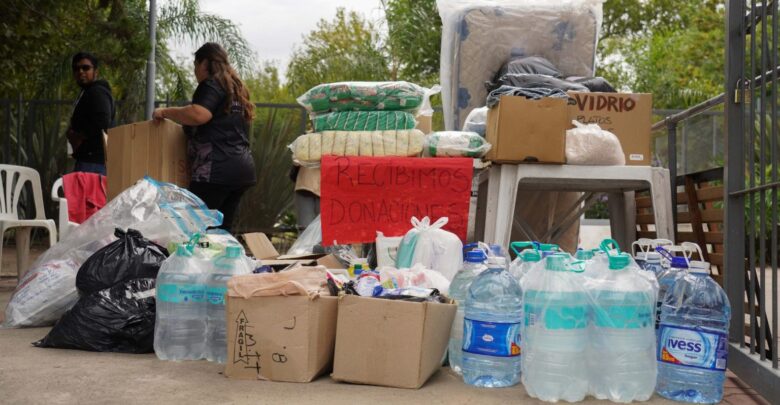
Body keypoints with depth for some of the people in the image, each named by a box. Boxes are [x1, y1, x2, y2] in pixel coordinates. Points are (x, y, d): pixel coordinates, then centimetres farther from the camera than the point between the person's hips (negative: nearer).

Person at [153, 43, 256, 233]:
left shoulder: (211, 84, -2)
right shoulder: (237, 88, 24)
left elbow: (199, 115, -20)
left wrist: (166, 112, -7)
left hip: (216, 169, -9)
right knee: (222, 230, 8)